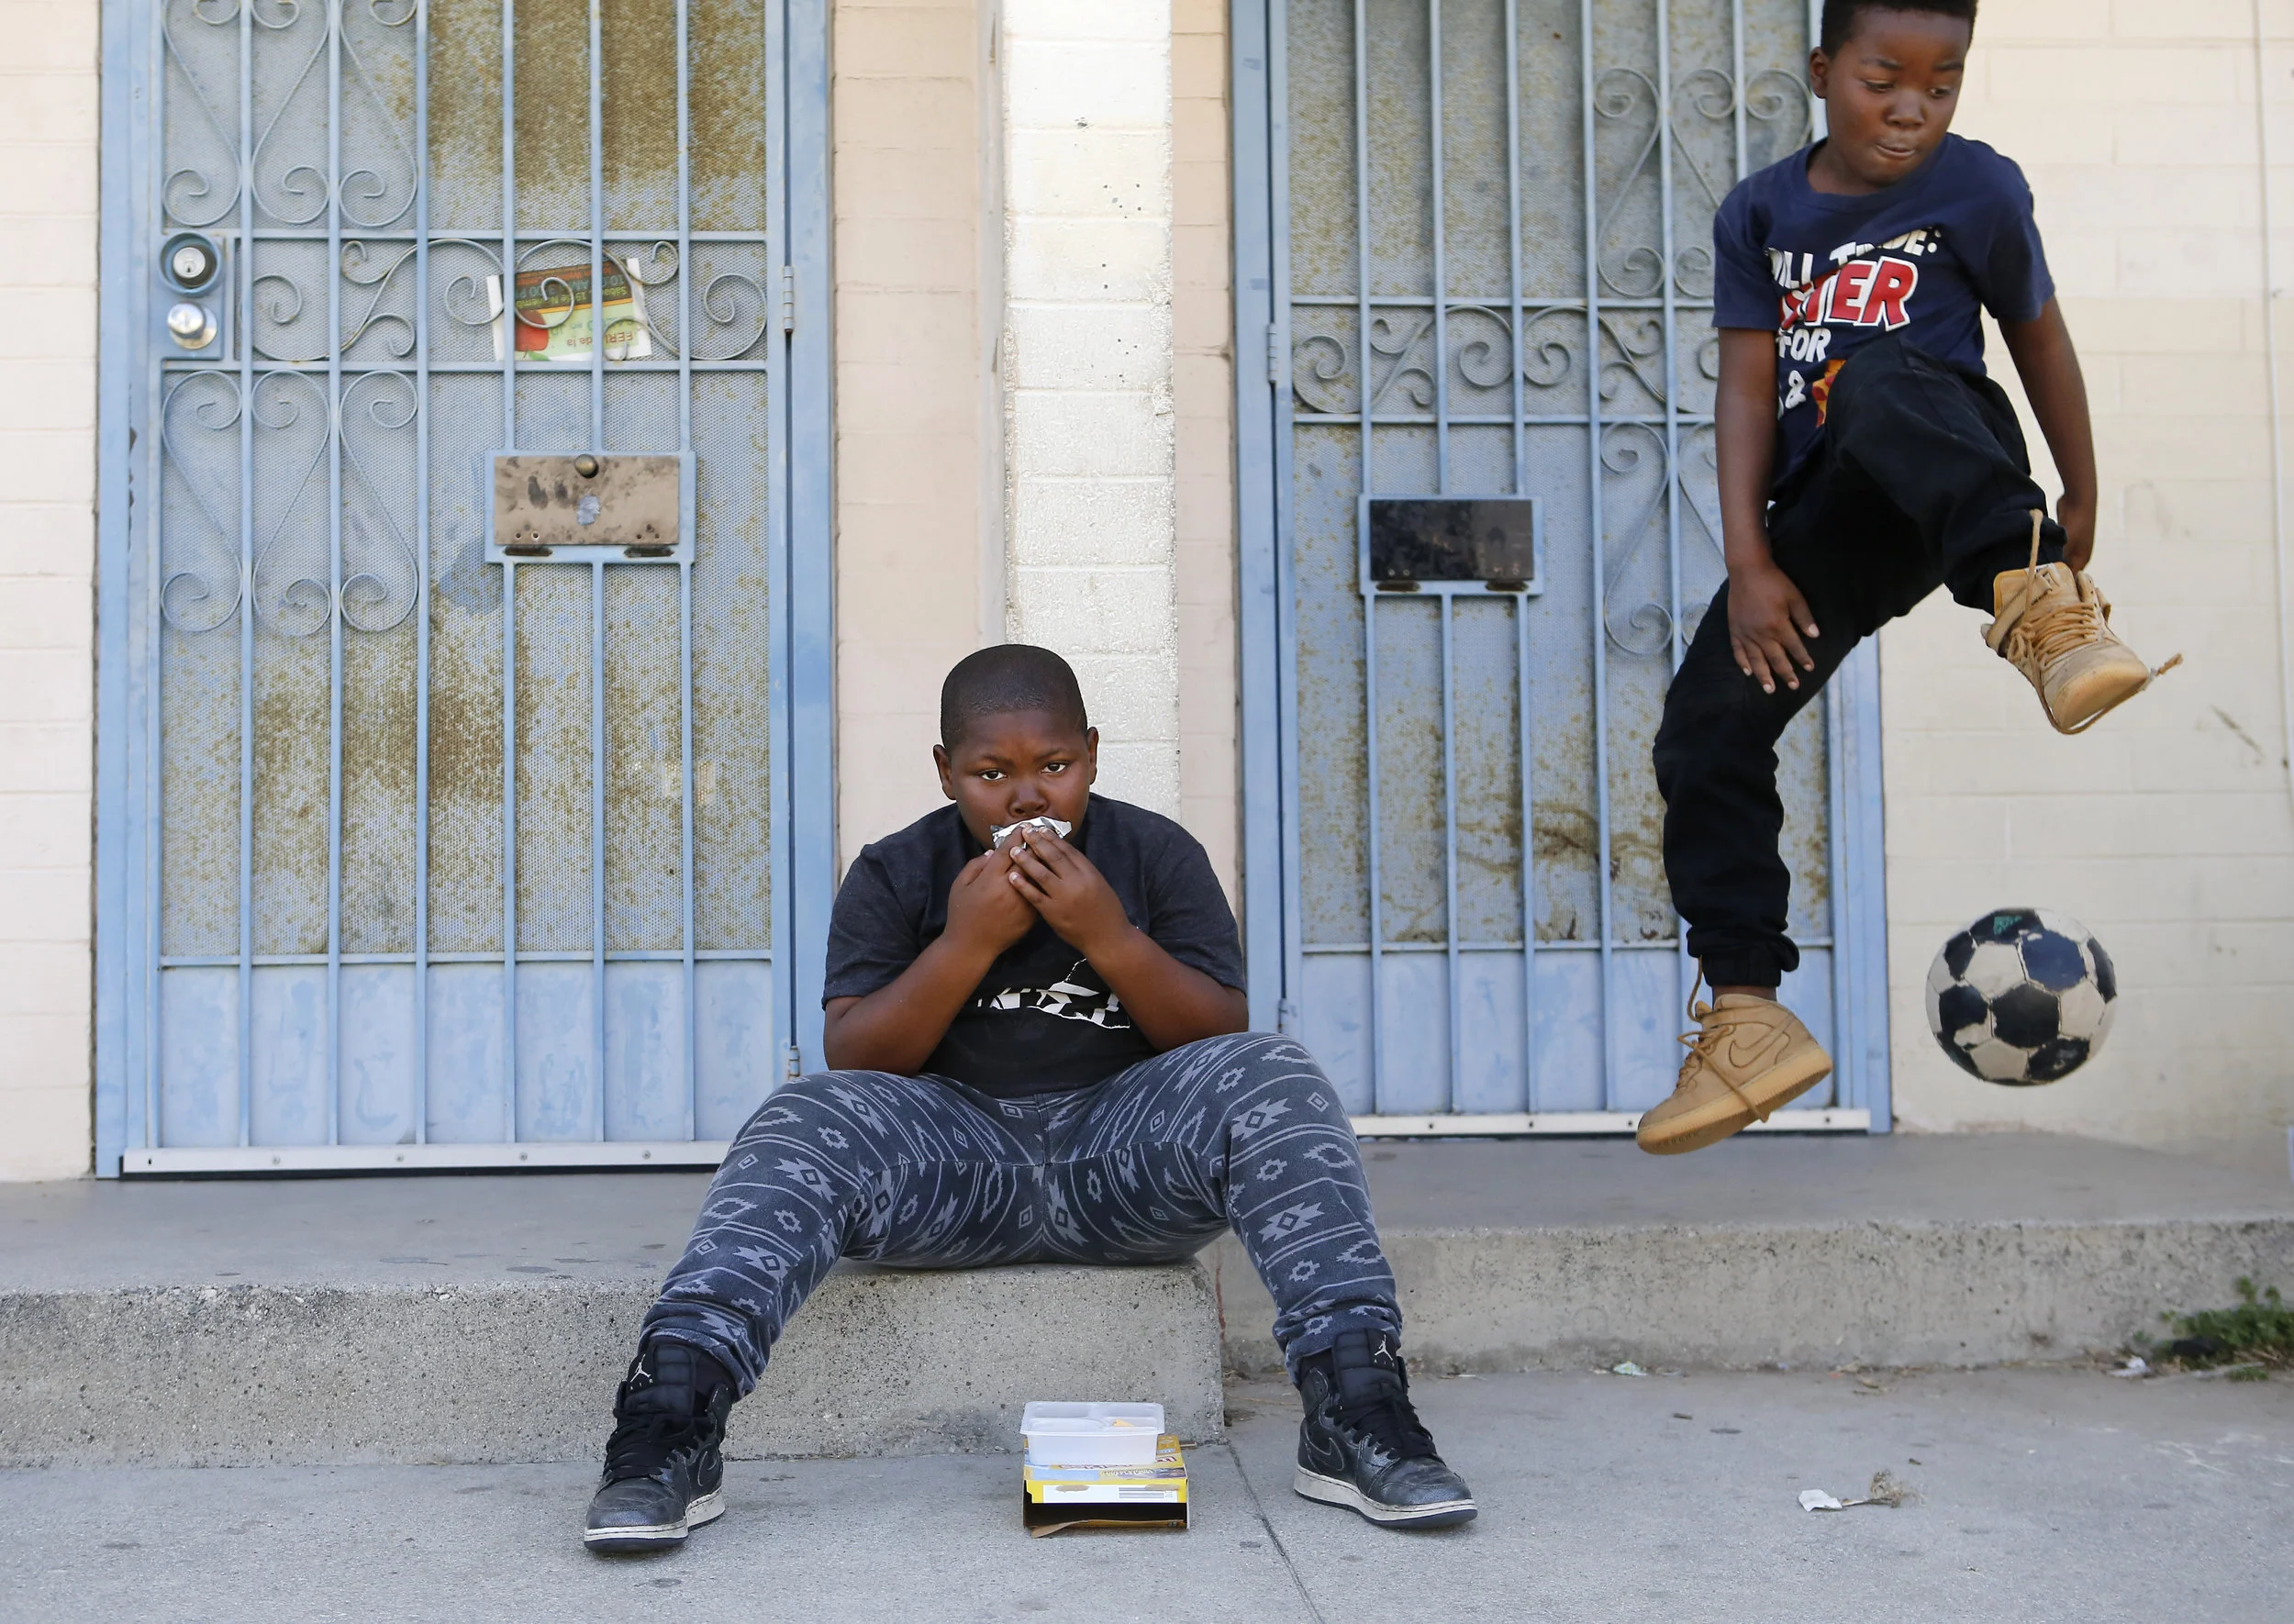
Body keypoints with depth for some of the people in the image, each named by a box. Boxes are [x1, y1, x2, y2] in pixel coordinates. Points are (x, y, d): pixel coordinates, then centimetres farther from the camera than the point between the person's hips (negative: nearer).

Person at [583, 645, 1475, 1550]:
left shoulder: (1158, 856, 6)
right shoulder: (896, 875, 6)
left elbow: (1225, 1042, -1)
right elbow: (853, 1061, -3)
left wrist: (1110, 938, -15)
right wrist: (966, 944, -15)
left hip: (1125, 1156, 0)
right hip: (955, 1154, 0)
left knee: (1274, 1081, -27)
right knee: (800, 1125, -28)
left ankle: (1353, 1415, -34)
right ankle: (672, 1425, -38)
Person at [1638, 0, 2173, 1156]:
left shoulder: (1977, 190, -1)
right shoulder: (1760, 214, 6)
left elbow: (2036, 336, 10)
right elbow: (1747, 389, 0)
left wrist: (2080, 506, 18)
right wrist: (1748, 561, -9)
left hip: (1943, 481, -4)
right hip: (1826, 514, 5)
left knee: (1873, 380, -38)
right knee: (1703, 732, -5)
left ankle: (2035, 599, -45)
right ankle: (1746, 1013, 2)